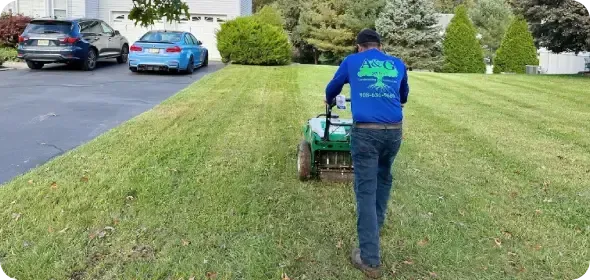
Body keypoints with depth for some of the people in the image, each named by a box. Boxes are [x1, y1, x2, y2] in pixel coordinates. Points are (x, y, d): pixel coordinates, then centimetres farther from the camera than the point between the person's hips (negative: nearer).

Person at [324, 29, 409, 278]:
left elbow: (332, 89, 30)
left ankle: (370, 259, 1)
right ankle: (377, 222, 44)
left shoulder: (351, 61, 14)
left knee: (366, 191, 0)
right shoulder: (398, 64, 19)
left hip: (365, 131, -3)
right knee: (384, 177, 27)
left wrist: (329, 101, 53)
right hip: (394, 130, 3)